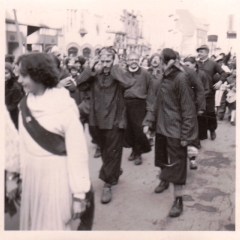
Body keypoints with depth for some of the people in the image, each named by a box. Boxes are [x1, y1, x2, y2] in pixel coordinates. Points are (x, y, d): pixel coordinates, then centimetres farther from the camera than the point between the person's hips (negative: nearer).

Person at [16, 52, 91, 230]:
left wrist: (79, 193, -15)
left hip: (56, 175, -5)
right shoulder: (25, 104, 1)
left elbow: (76, 149, -15)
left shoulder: (64, 105, -15)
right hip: (31, 175, 5)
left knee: (54, 225, 9)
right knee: (31, 224, 18)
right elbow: (24, 143, 5)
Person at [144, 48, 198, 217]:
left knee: (176, 164, -2)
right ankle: (164, 181, 47)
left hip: (175, 129, -7)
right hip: (162, 126, 8)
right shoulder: (165, 78, 8)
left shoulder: (180, 78, -16)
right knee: (162, 157, 21)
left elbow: (187, 108, -17)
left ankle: (178, 200, 8)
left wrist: (185, 135, -18)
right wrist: (149, 121, 7)